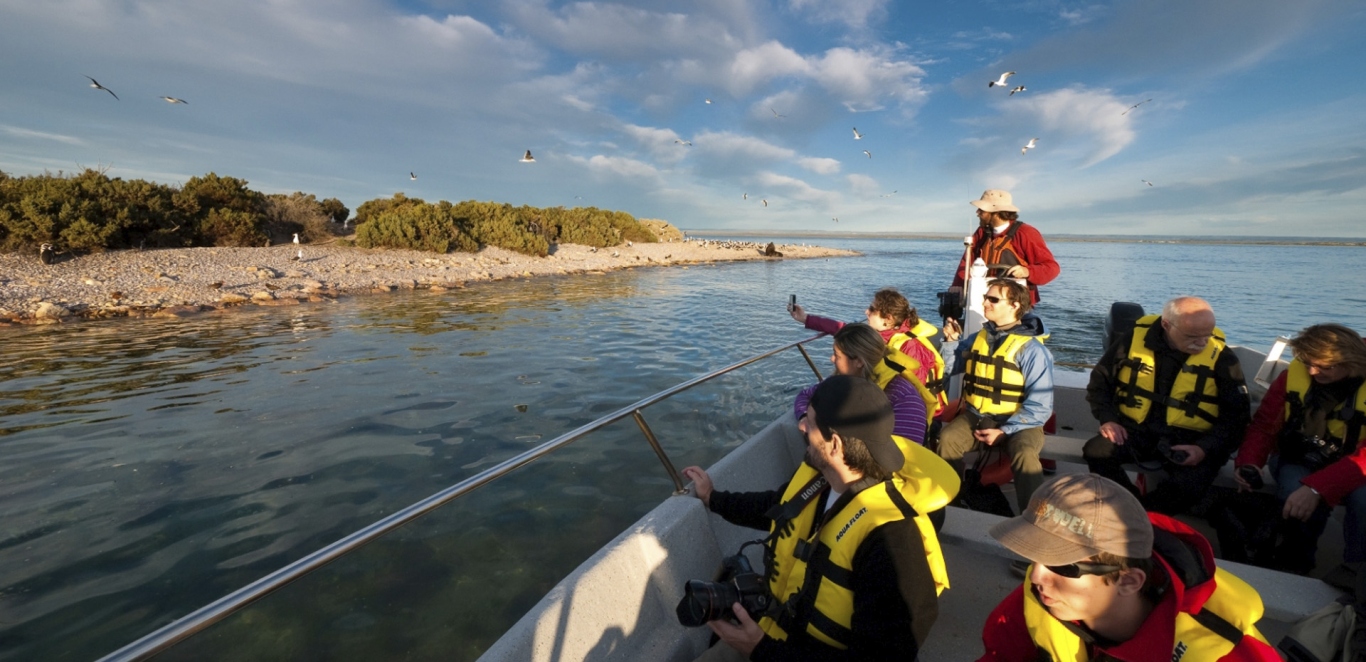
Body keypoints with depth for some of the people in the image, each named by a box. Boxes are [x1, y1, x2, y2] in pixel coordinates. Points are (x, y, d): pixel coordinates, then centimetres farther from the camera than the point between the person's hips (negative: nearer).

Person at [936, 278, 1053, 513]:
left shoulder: (1032, 350, -10)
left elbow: (1040, 407, -12)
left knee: (1024, 454, -35)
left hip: (1017, 422, -3)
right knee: (947, 438, -26)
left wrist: (1005, 431, -19)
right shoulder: (978, 338, 6)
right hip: (976, 415, 4)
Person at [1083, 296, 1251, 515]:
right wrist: (1108, 418, -7)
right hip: (1135, 431, 1)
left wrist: (1205, 448, -15)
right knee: (1096, 451, -29)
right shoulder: (1134, 340, -2)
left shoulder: (1221, 357, -2)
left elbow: (1236, 415, 2)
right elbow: (1099, 383, 10)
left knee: (1190, 484, -31)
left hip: (1188, 440, 0)